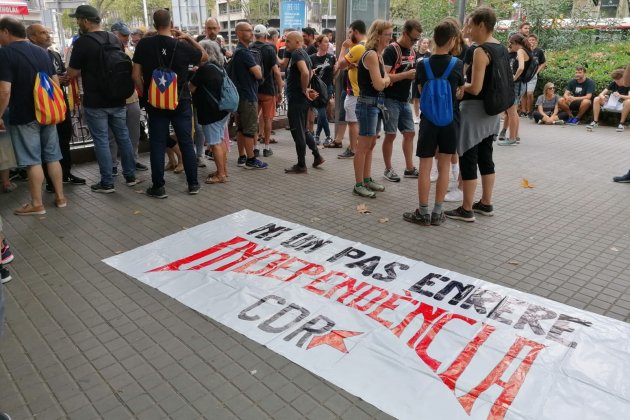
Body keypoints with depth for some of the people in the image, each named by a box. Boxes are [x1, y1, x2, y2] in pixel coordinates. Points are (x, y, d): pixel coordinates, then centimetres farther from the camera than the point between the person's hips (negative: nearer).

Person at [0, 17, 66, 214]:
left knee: (33, 160, -1)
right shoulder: (41, 51, 10)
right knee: (52, 157, 11)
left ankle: (37, 204, 6)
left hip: (23, 116, -6)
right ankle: (60, 197, 17)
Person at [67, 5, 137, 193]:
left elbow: (72, 74, -9)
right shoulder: (115, 40, 8)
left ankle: (107, 183, 4)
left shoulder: (82, 42, -12)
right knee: (123, 137, 11)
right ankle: (130, 176, 18)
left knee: (101, 141, 0)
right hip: (117, 99, 6)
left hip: (95, 102, -6)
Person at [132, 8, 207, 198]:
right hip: (181, 102, 0)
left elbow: (136, 75, -2)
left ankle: (158, 187, 8)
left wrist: (145, 94, 10)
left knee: (157, 145, 5)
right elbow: (205, 56, 10)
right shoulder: (182, 46, -8)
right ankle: (193, 183, 13)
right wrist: (188, 38, 8)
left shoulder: (143, 44, -4)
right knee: (186, 143, 8)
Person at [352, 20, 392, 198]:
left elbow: (384, 80, 13)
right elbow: (379, 84, -20)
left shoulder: (378, 54, 14)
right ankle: (358, 185, 3)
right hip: (368, 103, -10)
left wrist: (384, 80, -9)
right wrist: (387, 79, 0)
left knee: (371, 144, 15)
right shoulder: (371, 55, -16)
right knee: (363, 146, -4)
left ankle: (367, 179, 26)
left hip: (376, 103, 10)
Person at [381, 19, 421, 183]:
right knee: (390, 135, -1)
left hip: (404, 100, 8)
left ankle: (409, 168, 19)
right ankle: (388, 169, 10)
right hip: (391, 100, -8)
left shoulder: (412, 51, 12)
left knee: (409, 133, 10)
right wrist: (407, 74, -23)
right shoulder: (391, 50, -13)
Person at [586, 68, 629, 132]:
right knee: (597, 99, -17)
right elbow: (601, 94, -6)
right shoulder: (613, 84, 1)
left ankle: (621, 123, -27)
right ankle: (595, 122, -20)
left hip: (622, 106, -3)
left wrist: (620, 96, -42)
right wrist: (602, 97, -30)